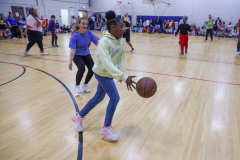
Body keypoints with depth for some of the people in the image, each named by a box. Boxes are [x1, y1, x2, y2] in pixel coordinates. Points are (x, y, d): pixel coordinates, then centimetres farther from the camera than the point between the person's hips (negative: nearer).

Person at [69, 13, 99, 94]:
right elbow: (73, 50, -24)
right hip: (77, 55, -4)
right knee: (81, 69, -26)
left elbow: (97, 43, -10)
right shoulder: (75, 36, -22)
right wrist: (70, 62, -27)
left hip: (86, 54, 4)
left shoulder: (89, 33, -13)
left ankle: (85, 84, 17)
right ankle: (77, 86, 1)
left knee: (92, 69, -11)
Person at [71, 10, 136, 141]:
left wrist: (121, 73, -9)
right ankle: (106, 128, 10)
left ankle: (79, 116, 36)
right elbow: (107, 63, -35)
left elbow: (122, 57, 3)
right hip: (102, 73, -8)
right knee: (115, 98, -9)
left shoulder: (121, 40, -2)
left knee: (99, 97, 16)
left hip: (109, 74, 8)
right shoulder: (104, 42, -26)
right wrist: (123, 77, -41)